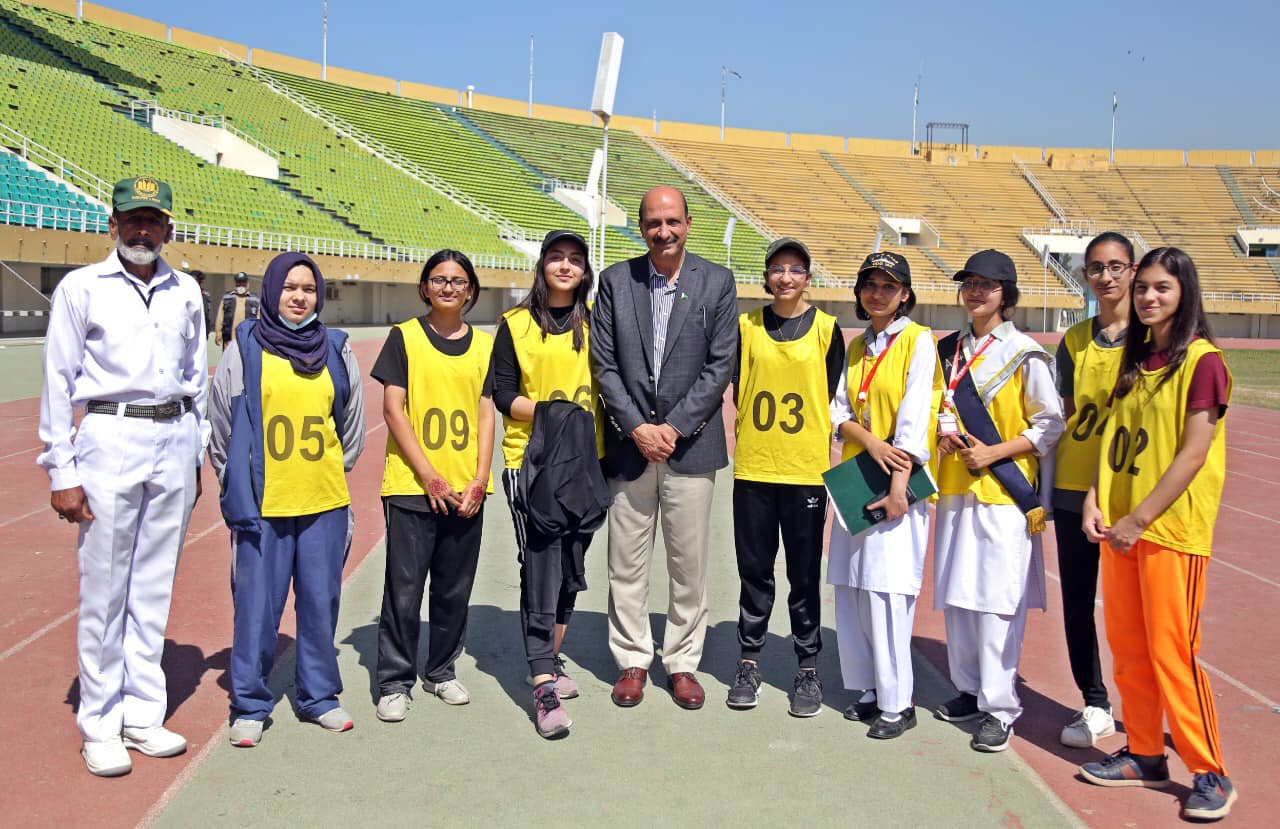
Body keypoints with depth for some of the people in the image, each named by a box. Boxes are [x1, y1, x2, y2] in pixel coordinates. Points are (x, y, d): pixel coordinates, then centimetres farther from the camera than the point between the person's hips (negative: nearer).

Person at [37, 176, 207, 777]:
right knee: (103, 591, -2)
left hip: (175, 441, 4)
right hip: (110, 439, -4)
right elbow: (58, 382, -1)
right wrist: (61, 472, -6)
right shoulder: (81, 288, 1)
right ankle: (100, 727, 9)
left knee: (154, 589, 9)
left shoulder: (185, 291, 12)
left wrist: (197, 455, 16)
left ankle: (143, 716, 18)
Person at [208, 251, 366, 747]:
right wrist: (237, 483, 10)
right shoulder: (245, 348, 0)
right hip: (262, 504, -2)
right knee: (256, 606, 1)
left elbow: (351, 424, 18)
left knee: (320, 602, 9)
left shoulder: (337, 350, 7)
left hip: (325, 502, 2)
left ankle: (319, 696, 24)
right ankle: (249, 705, 16)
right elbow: (220, 425, 7)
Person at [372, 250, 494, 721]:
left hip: (466, 488, 3)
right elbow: (392, 409, -5)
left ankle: (441, 671, 27)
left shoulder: (483, 344, 10)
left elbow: (485, 414, 8)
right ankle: (395, 682, 12)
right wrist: (429, 475, -11)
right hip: (411, 484, -3)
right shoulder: (404, 337, 0)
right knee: (404, 586, -1)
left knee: (455, 587, 10)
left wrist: (479, 479, -4)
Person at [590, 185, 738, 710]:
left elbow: (721, 364, -2)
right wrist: (638, 427, -8)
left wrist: (673, 427, -9)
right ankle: (632, 661, 20)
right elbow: (604, 364, 1)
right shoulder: (616, 280, 4)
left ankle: (683, 662, 20)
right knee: (627, 563, 6)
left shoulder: (716, 282, 2)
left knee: (689, 563, 6)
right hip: (630, 442, 1)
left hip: (690, 442, -1)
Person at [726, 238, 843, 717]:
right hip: (753, 467, 2)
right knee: (754, 570, 9)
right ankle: (749, 662, 21)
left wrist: (826, 451, 0)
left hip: (807, 469, -1)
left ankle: (808, 668, 17)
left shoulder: (826, 329, 2)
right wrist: (752, 436, 2)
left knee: (805, 574, 5)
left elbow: (835, 398, 5)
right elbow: (737, 388, 10)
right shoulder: (747, 326, 6)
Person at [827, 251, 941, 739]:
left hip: (897, 481, -6)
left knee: (887, 589, -9)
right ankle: (867, 690, 18)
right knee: (850, 586, 6)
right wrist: (869, 441, -12)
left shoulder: (918, 341, -4)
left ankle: (897, 703, 1)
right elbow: (839, 411, 9)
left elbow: (914, 420, -12)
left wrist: (898, 486, -19)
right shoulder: (857, 346, 16)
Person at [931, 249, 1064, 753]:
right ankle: (969, 690, 24)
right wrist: (943, 430, -1)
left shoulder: (1024, 354, -5)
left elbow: (1049, 424, -5)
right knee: (956, 595, 10)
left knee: (997, 601, -5)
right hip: (956, 489, 6)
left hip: (1004, 494, -6)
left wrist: (994, 452, -14)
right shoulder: (949, 350, 12)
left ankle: (1000, 707, 3)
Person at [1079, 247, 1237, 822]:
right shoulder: (1134, 356, 13)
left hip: (1172, 527, -7)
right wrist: (1094, 501, 0)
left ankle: (1210, 774, 9)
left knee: (1172, 651, -4)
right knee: (1127, 646, 12)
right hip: (1119, 525, 7)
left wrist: (1139, 519, -17)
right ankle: (1144, 756, 25)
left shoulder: (1201, 359, -9)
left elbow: (1193, 453, -15)